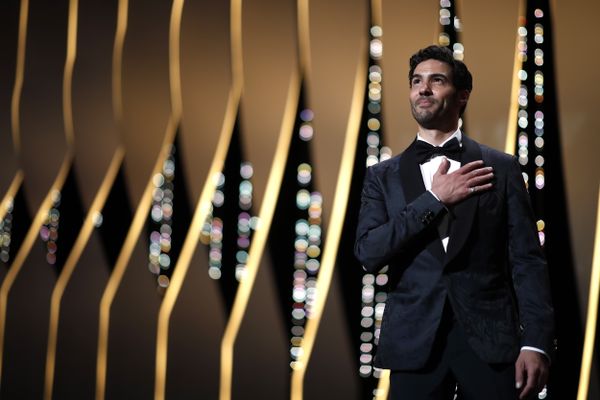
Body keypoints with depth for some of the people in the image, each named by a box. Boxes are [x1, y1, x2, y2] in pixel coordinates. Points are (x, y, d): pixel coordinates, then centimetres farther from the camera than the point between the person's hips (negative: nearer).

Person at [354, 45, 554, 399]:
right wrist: (434, 199, -9)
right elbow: (368, 253, -4)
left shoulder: (502, 168, 6)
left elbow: (527, 260, 1)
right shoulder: (383, 176, 10)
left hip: (491, 340, -1)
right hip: (415, 342, 1)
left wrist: (537, 343, -9)